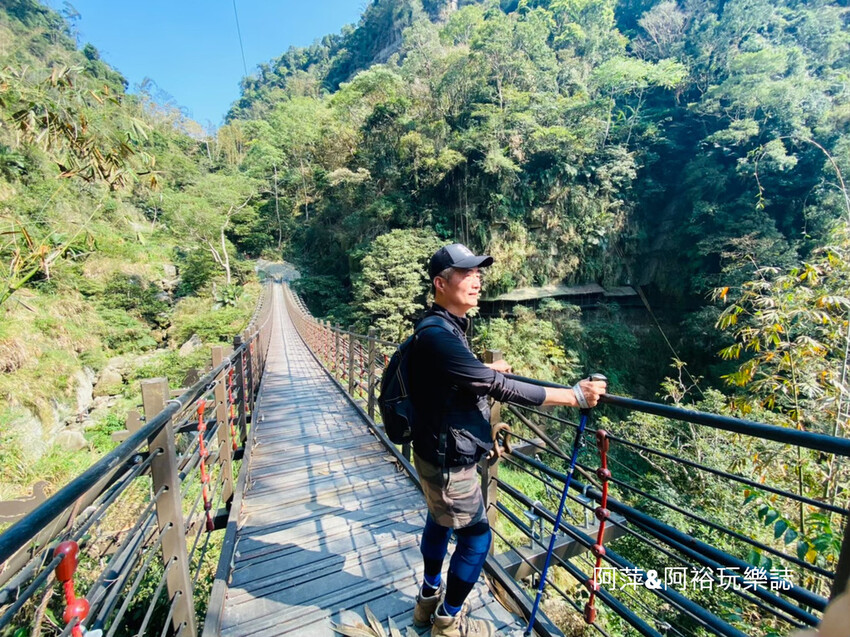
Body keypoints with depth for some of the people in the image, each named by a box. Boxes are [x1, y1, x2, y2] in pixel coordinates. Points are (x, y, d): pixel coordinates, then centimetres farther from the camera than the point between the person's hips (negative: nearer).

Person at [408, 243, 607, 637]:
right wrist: (574, 396, -25)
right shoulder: (438, 335, -29)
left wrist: (487, 368, 37)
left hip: (440, 452, 10)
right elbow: (501, 387, -31)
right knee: (475, 537, 8)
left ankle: (429, 597, 46)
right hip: (448, 459, -9)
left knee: (439, 522, 24)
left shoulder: (445, 328, 3)